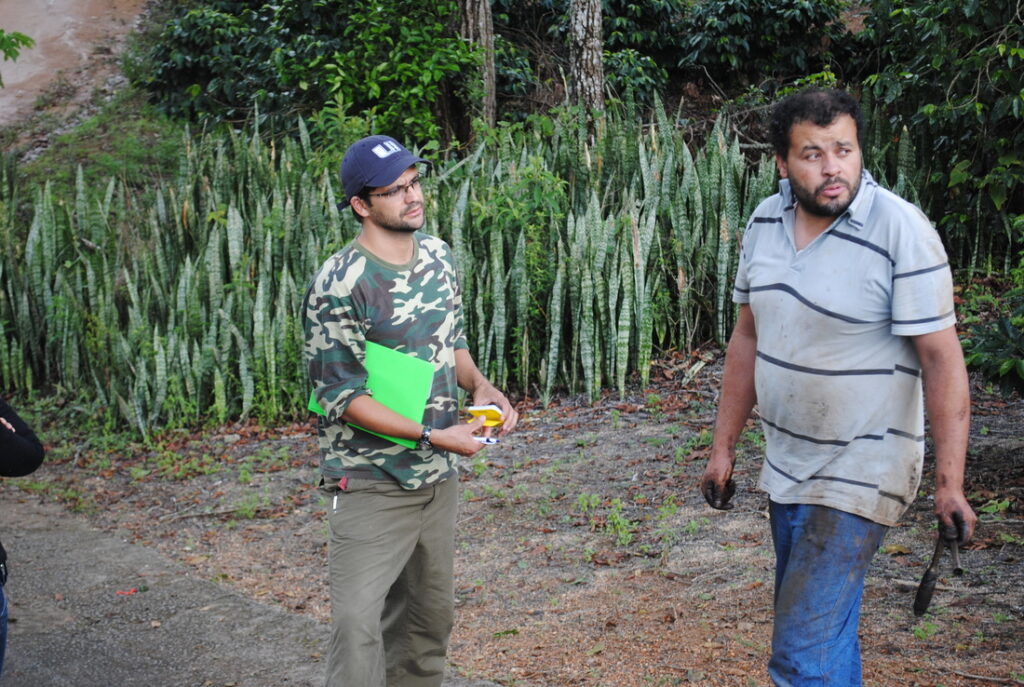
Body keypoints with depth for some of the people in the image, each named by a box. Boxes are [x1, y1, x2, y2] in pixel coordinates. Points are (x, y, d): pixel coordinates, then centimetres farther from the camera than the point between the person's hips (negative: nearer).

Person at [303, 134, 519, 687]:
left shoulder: (437, 254, 4)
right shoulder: (340, 283, -18)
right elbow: (343, 397, -18)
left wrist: (480, 385, -4)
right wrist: (433, 436, -22)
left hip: (438, 476, 7)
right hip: (371, 483, -7)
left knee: (430, 617, 16)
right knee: (358, 625, -10)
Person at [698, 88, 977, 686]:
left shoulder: (901, 230, -17)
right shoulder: (766, 221, 2)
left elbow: (942, 360, -17)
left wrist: (950, 484, -19)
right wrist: (724, 446, 14)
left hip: (860, 475, -7)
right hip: (786, 467, 7)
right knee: (828, 632, 20)